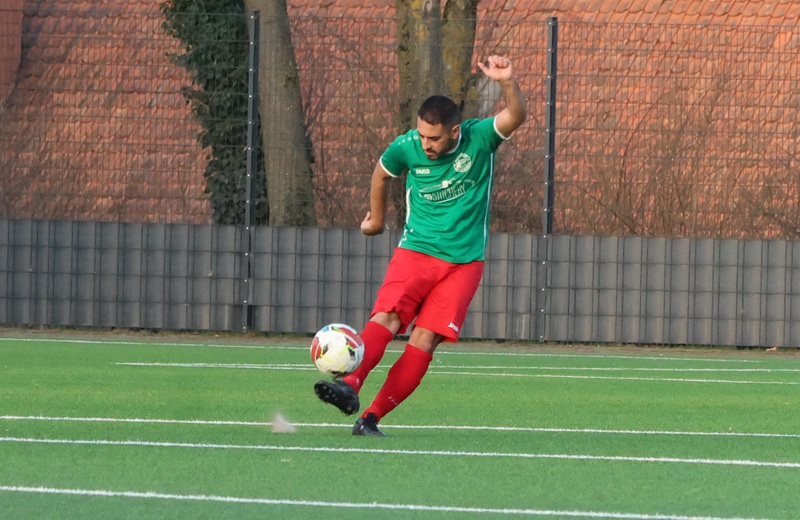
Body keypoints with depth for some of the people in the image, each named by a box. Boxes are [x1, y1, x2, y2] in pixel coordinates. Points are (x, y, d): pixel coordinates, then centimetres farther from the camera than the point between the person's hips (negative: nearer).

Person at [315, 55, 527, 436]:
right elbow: (382, 174, 15)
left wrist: (508, 83, -44)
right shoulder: (406, 147, -6)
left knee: (424, 340, -12)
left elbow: (515, 117, -27)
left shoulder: (479, 138, -10)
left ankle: (372, 417, -12)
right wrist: (376, 217, 27)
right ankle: (349, 385, -41)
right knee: (386, 318, -23)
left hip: (464, 261, -1)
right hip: (416, 250, 1)